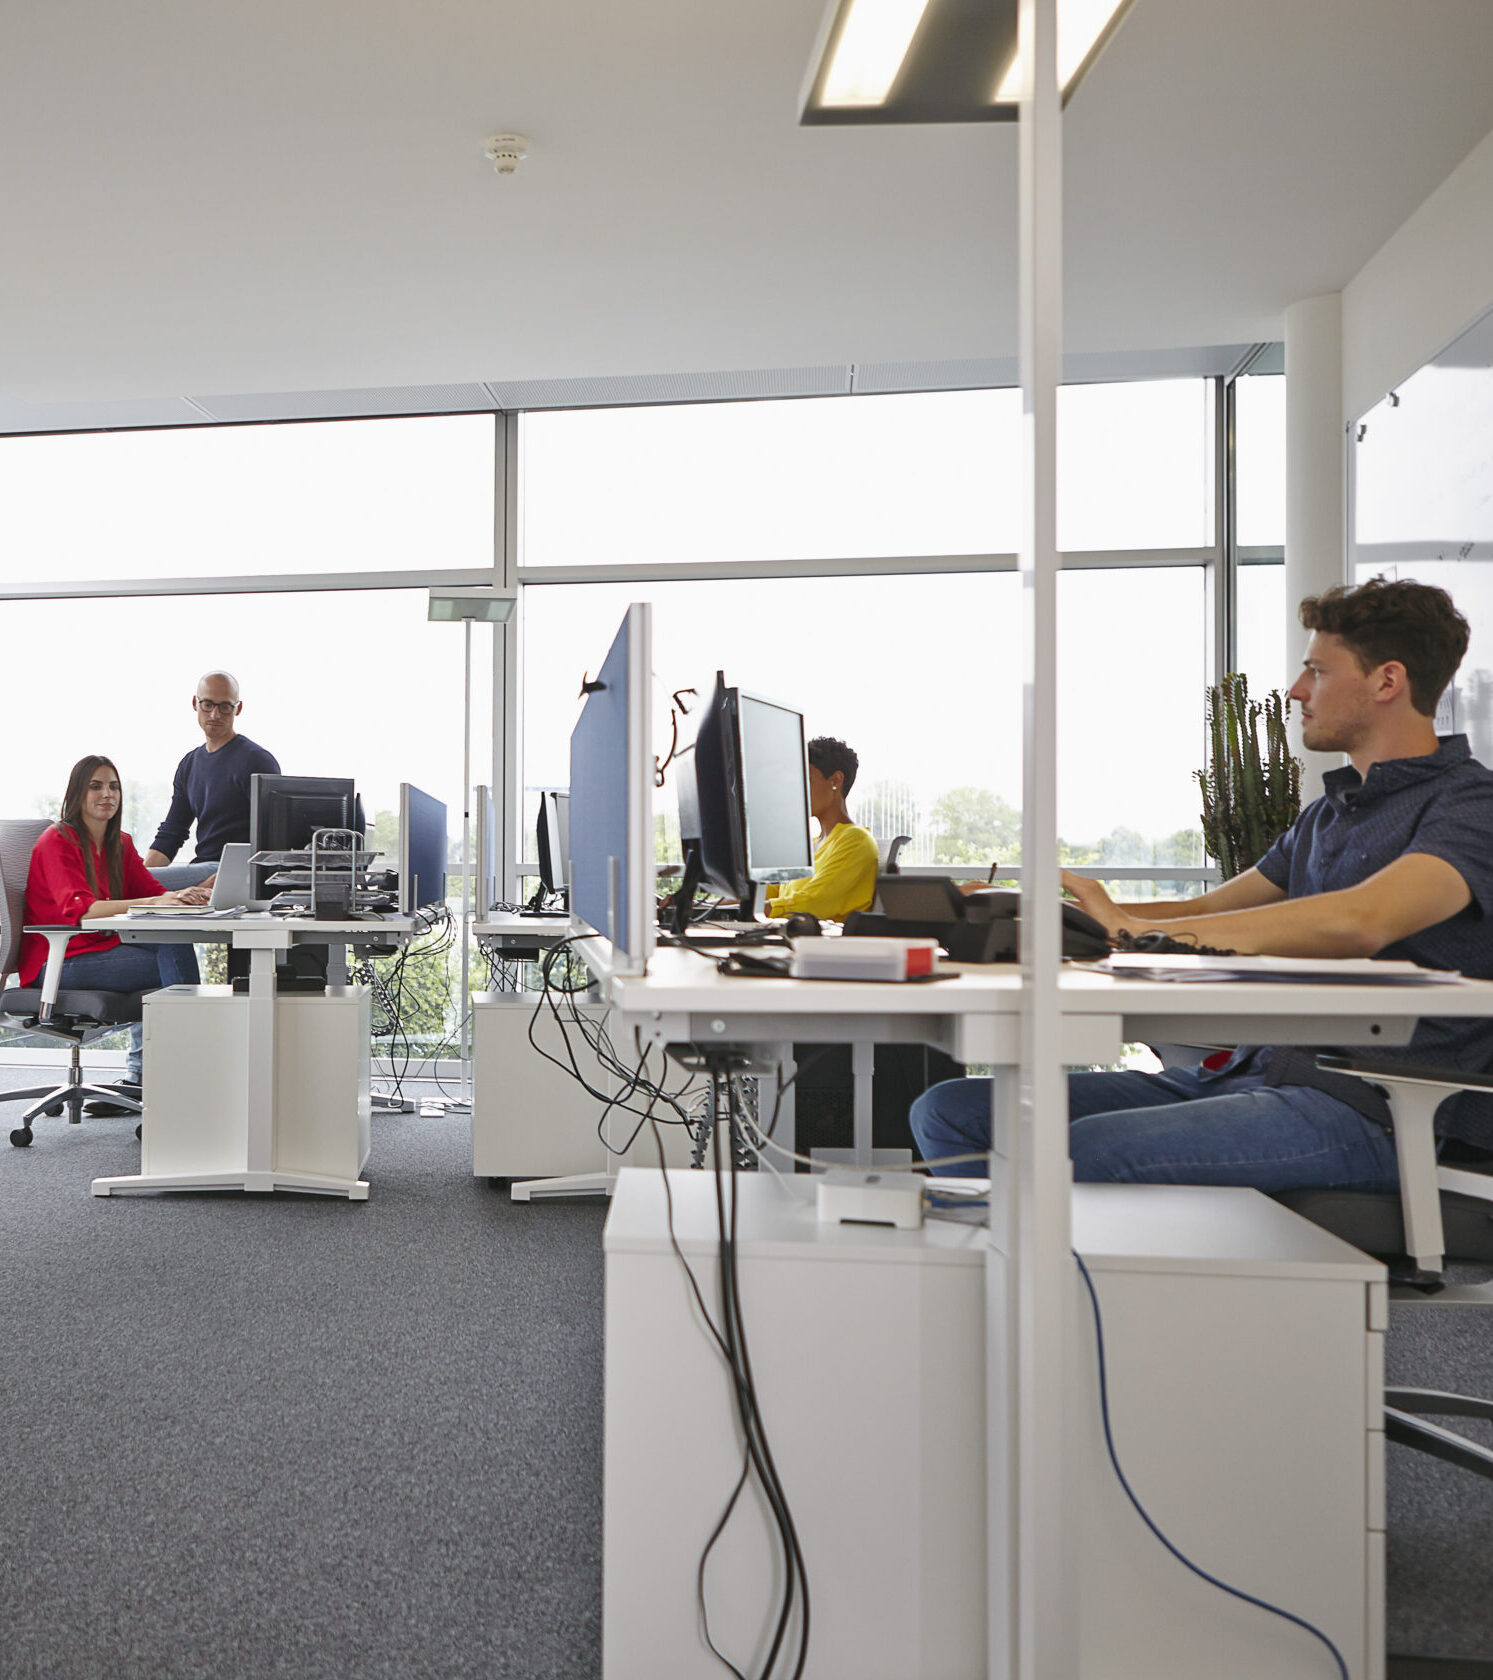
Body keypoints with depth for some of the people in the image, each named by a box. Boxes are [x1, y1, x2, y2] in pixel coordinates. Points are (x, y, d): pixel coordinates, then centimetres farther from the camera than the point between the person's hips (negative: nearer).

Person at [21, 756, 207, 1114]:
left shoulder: (120, 844, 14)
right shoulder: (58, 841, -10)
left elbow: (151, 890, 4)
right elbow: (79, 908, -25)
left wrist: (185, 896, -21)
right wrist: (156, 903, -37)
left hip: (104, 948, 8)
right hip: (59, 962, -8)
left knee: (174, 946, -18)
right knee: (175, 964, -24)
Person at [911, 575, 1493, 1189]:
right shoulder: (1326, 814, 24)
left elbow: (1358, 923, -24)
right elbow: (1204, 913, 24)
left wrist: (1131, 926, -18)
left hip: (1367, 1108, -8)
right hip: (1249, 1071, 8)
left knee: (1088, 1148, -35)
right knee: (948, 1111, -8)